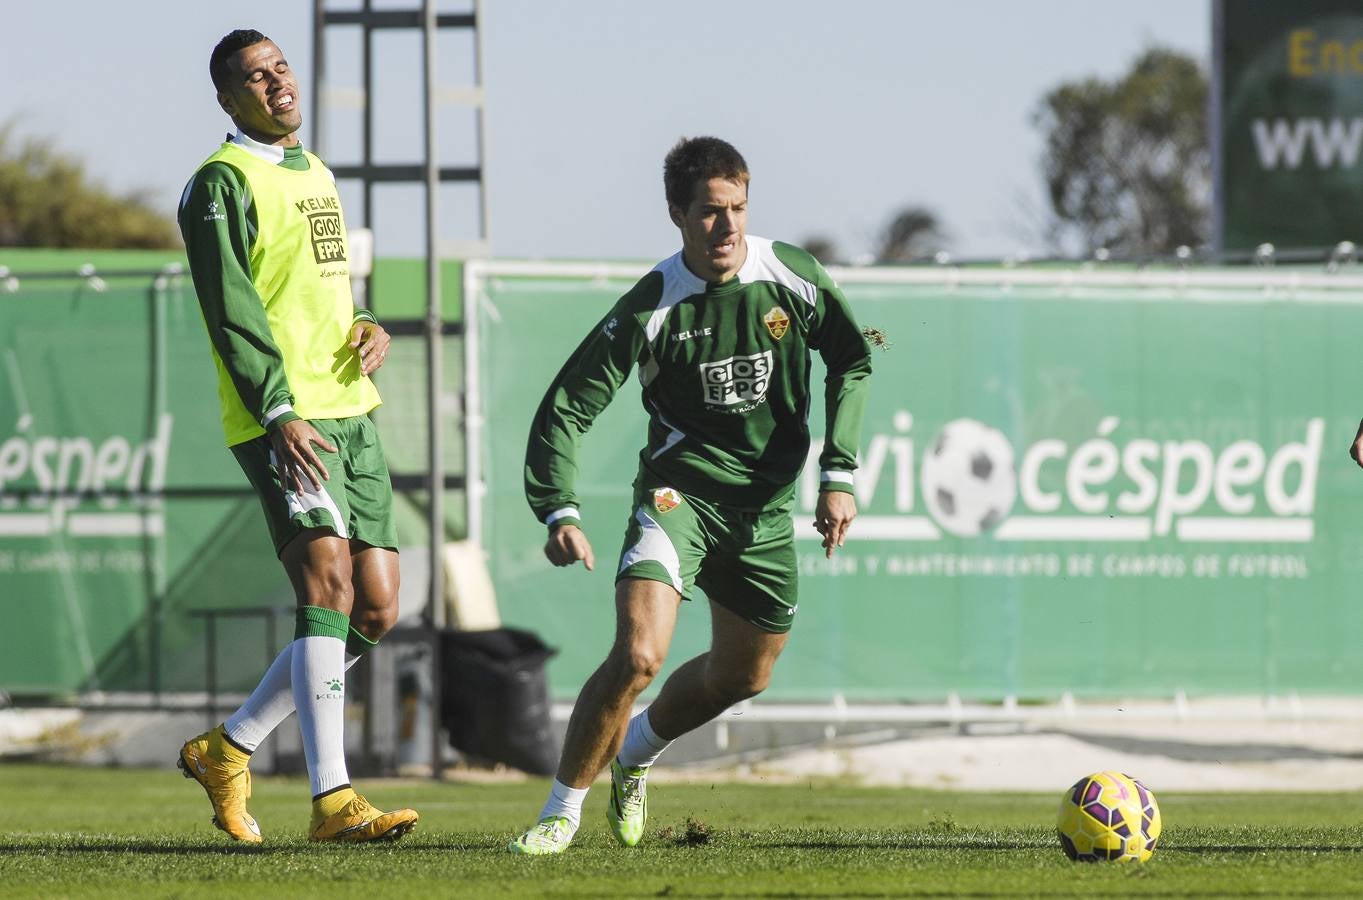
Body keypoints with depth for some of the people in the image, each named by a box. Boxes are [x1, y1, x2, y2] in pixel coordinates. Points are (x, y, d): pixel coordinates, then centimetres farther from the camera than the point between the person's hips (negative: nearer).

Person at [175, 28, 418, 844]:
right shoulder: (223, 182, -5)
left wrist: (373, 327, 10)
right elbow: (233, 311, -14)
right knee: (329, 583, -21)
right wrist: (280, 415, -23)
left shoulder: (316, 174, 21)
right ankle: (332, 800, -25)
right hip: (282, 420, -8)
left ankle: (228, 749, 19)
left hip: (350, 412, 8)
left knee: (376, 610, 5)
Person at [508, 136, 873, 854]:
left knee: (741, 677, 16)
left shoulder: (793, 278, -8)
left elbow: (851, 363, 8)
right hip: (680, 492, -4)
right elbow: (567, 406, -14)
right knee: (637, 656, -23)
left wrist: (838, 475, -1)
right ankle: (562, 811, -7)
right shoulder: (651, 307, -16)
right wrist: (559, 512, -28)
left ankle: (634, 754, 45)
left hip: (766, 504, 4)